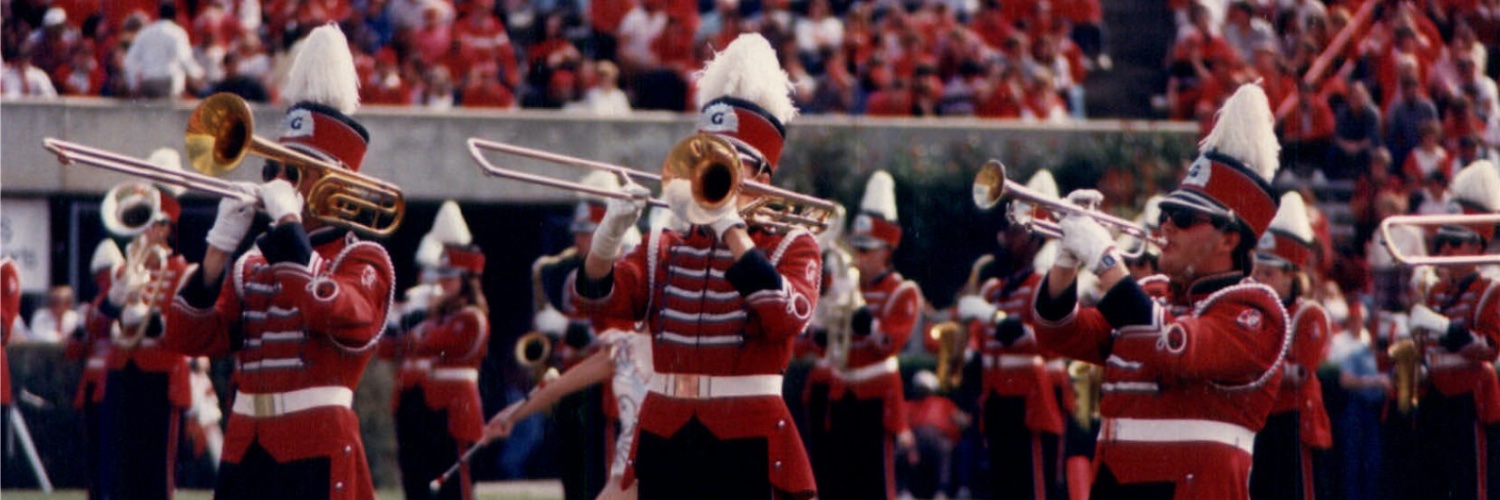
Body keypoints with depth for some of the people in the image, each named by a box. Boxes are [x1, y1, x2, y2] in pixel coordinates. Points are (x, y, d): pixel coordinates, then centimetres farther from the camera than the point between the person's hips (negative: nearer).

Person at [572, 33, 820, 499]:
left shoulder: (791, 247, 2)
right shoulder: (664, 249, 14)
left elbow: (787, 316, -19)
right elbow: (597, 299, -1)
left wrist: (730, 226, -21)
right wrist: (611, 231, -19)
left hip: (747, 451, -4)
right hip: (667, 446, 4)